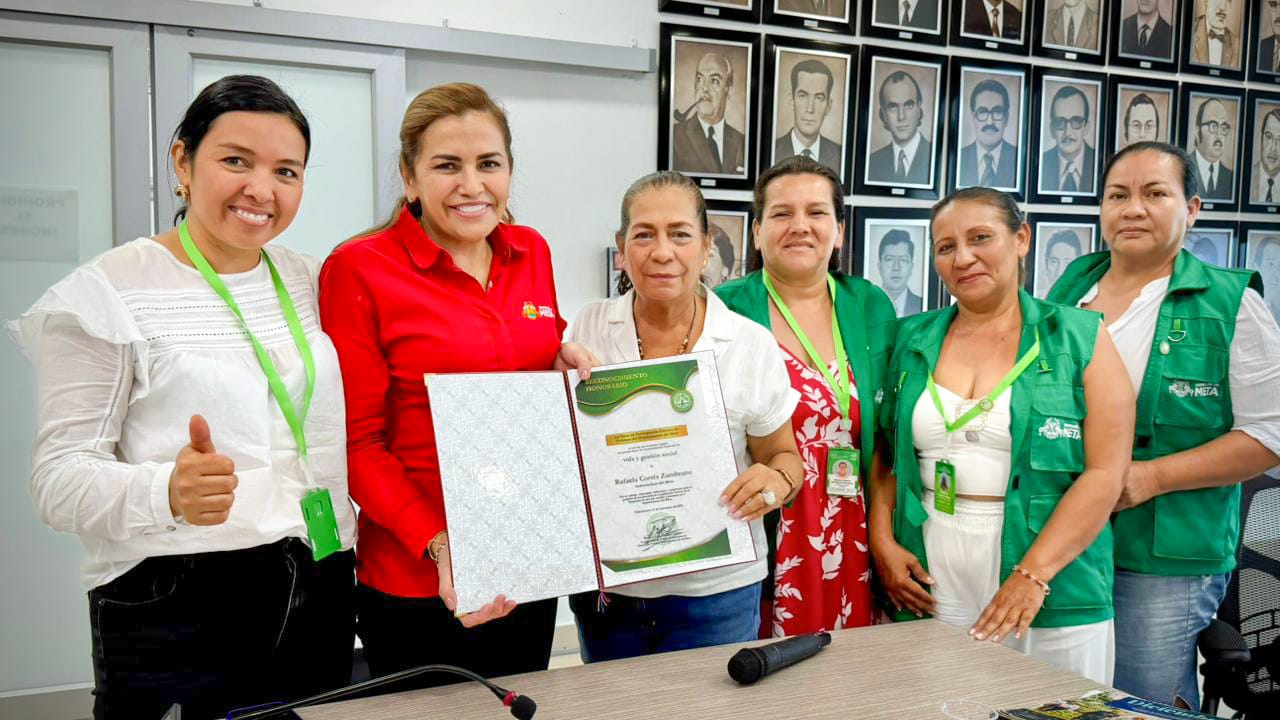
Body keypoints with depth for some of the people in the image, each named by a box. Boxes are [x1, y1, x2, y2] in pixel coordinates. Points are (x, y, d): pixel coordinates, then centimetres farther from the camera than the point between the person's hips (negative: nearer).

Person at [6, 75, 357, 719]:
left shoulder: (311, 282, 9)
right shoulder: (106, 292, -8)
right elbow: (59, 476, -12)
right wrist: (167, 492, -30)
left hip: (319, 599, 5)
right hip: (174, 612, -5)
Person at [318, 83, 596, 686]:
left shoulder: (532, 252, 3)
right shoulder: (359, 270, -12)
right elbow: (358, 441, -11)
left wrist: (565, 360, -4)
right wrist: (439, 546, -22)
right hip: (417, 577, -5)